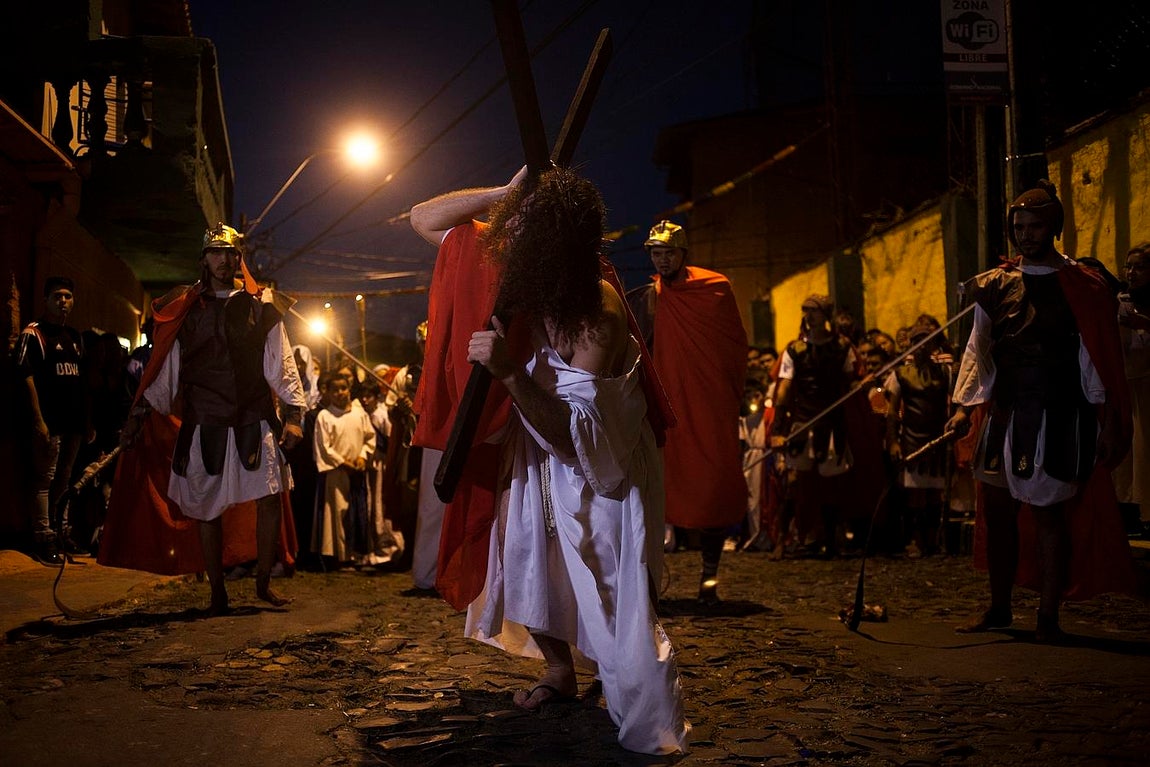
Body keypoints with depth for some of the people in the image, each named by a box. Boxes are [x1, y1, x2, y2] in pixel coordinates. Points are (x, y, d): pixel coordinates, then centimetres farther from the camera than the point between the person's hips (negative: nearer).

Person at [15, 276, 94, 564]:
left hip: (74, 422, 7)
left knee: (64, 479, 14)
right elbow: (27, 378, -11)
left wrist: (88, 420, 15)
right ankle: (44, 540, -1)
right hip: (50, 422, -7)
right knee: (45, 479, -4)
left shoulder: (75, 337, 16)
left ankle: (62, 533, 23)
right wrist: (38, 420, -18)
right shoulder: (33, 334, -5)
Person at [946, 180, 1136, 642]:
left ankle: (1048, 617, 6)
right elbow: (978, 351, 11)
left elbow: (1097, 357, -2)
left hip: (1057, 417, -4)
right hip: (1004, 414, 4)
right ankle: (999, 609, 21)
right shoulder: (995, 285, 10)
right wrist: (965, 407, 2)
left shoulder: (1081, 286, 0)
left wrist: (1107, 420, -8)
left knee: (1048, 514, -3)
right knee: (997, 510, 7)